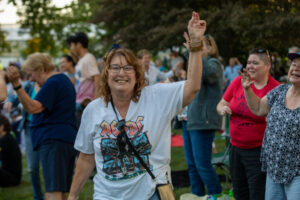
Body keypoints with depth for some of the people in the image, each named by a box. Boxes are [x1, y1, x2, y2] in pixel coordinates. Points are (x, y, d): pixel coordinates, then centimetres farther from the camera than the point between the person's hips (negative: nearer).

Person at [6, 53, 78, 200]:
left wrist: (16, 84, -28)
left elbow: (33, 108, -21)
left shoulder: (52, 83, -9)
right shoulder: (64, 80, 23)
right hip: (68, 140, 11)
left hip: (53, 140, -11)